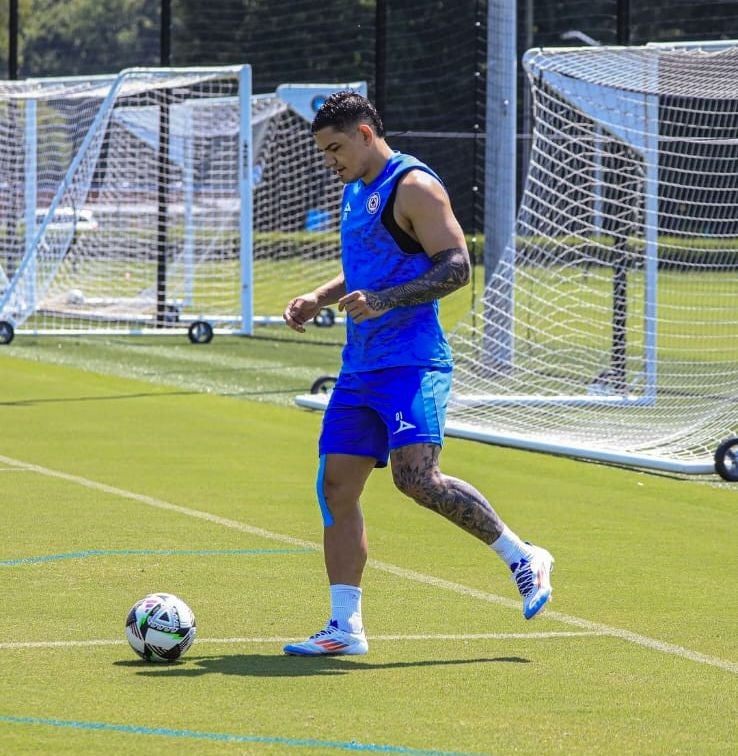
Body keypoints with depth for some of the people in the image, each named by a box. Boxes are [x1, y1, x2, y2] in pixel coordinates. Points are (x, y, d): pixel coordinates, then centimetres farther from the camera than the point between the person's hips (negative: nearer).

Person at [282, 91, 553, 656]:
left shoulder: (413, 186, -10)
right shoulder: (356, 190, 19)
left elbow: (457, 267, -17)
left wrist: (383, 301, -25)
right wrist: (319, 299, 18)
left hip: (411, 362, -9)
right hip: (360, 369, 9)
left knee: (416, 477, -22)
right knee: (336, 484, 2)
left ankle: (523, 557, -6)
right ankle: (345, 626, 5)